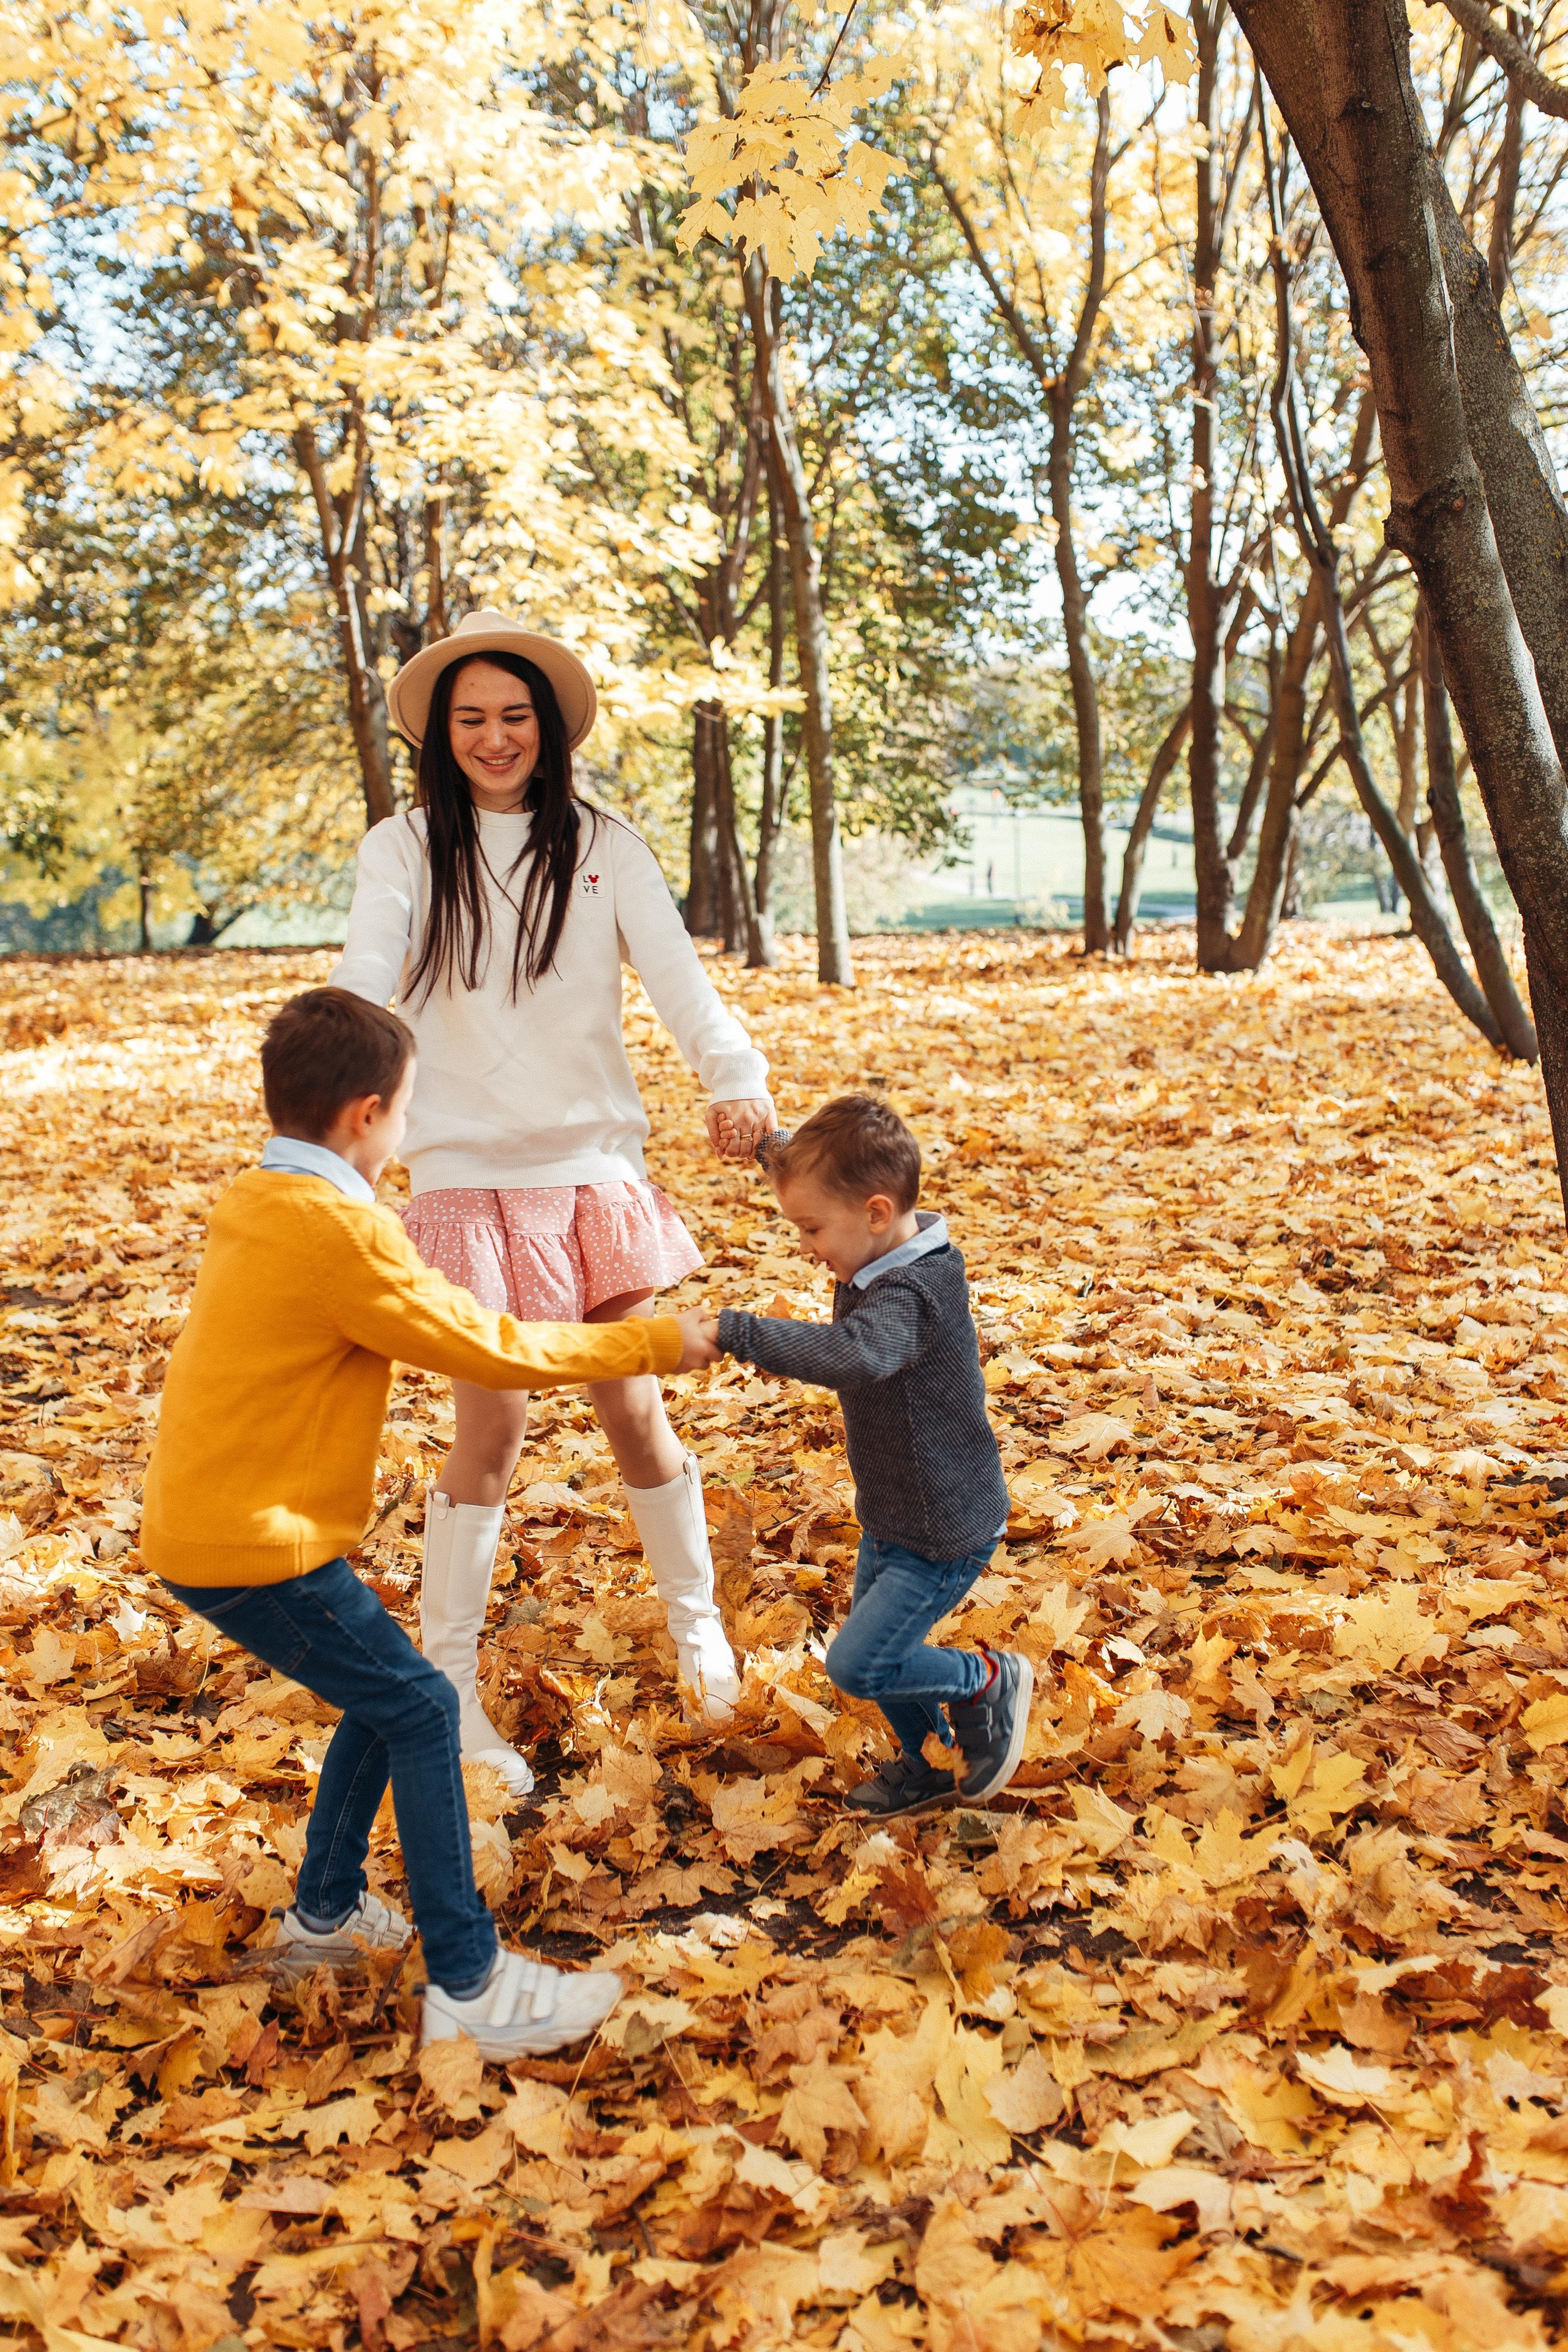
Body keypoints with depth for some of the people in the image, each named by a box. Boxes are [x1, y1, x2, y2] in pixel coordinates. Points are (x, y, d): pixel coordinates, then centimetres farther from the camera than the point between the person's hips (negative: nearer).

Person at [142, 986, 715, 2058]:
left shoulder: (259, 1205, 9)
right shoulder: (338, 1230, -20)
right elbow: (486, 1350, -15)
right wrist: (651, 1344, -7)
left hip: (208, 1524, 10)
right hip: (254, 1546, -10)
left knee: (385, 1695, 19)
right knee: (420, 1709, -4)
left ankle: (326, 1912, 33)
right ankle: (470, 1986, 1)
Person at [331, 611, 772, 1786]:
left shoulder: (604, 846, 3)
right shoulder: (405, 851, 0)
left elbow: (676, 974, -10)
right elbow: (364, 985, -15)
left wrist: (737, 1076, -30)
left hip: (595, 1166, 2)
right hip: (470, 1175, -1)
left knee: (634, 1411, 8)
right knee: (492, 1428, -2)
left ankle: (698, 1620, 32)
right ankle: (448, 1690, 15)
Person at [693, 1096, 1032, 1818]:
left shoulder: (911, 1297, -31)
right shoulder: (883, 1260, -2)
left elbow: (852, 1354, -54)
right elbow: (816, 1174, 17)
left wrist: (733, 1332, -53)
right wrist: (768, 1142, 4)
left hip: (945, 1531, -10)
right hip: (893, 1515, 10)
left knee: (859, 1665, -7)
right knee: (873, 1647, 20)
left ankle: (987, 1681, 14)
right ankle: (929, 1760, 42)